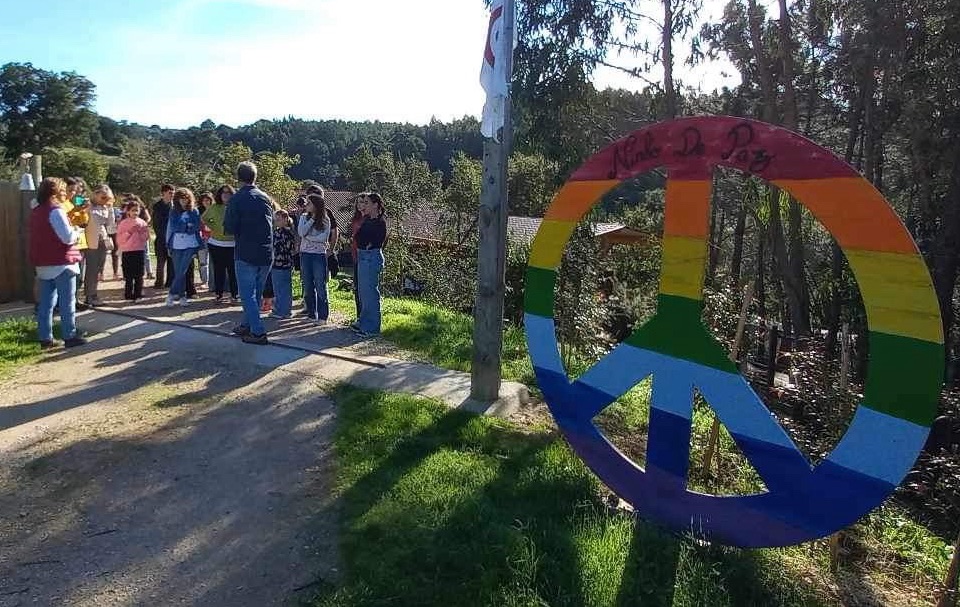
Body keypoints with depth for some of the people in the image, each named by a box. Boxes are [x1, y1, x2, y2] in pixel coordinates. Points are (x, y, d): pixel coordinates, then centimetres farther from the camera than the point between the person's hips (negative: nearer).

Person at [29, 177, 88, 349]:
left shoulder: (36, 211, 13)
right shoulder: (56, 211, -15)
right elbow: (68, 237, -20)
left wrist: (72, 232, 13)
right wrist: (77, 232, 0)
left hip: (43, 263, 8)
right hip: (61, 263, -8)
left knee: (46, 302, 10)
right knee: (67, 302, 0)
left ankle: (45, 338, 13)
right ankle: (69, 336, 4)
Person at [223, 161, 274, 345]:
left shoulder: (237, 199, -11)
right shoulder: (266, 198, 6)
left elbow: (229, 228, -11)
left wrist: (240, 229, 9)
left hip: (246, 254, -6)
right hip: (266, 254, 6)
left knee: (247, 294, 1)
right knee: (256, 292, 17)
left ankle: (258, 332, -2)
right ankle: (246, 325, 29)